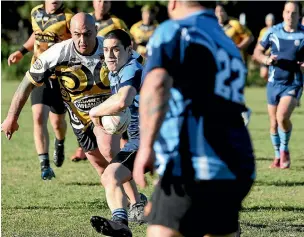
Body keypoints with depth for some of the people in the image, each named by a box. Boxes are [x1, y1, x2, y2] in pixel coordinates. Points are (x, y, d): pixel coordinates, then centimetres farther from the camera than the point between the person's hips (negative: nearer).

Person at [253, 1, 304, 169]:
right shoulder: (273, 32, 0)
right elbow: (257, 51, 8)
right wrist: (266, 59, -13)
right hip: (274, 83, 3)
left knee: (282, 116, -23)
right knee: (274, 123, 7)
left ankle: (284, 150, 1)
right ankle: (278, 156, 26)